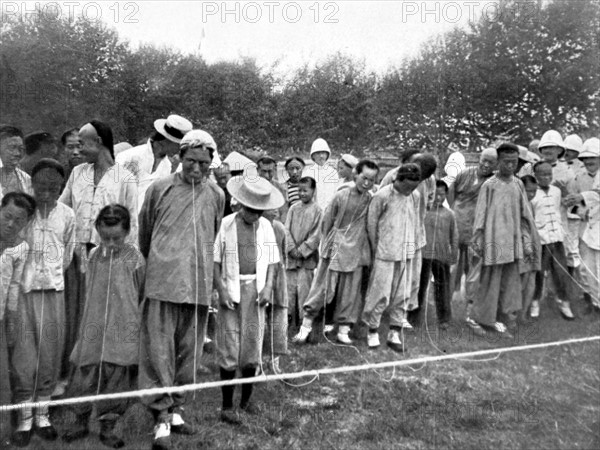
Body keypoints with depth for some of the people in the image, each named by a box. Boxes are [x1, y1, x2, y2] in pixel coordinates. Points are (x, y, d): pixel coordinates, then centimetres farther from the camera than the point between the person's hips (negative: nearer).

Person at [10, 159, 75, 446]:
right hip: (23, 290, -1)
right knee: (23, 354, 2)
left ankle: (42, 413, 21)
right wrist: (26, 274, 0)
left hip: (54, 291, 2)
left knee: (50, 353, 7)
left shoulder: (67, 215, 0)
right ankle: (25, 417, 15)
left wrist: (51, 274, 7)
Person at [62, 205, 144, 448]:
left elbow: (141, 294, 1)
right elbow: (89, 292, 14)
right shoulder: (93, 256, 4)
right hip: (94, 327, 3)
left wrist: (136, 325, 2)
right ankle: (81, 421, 28)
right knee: (84, 373, 8)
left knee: (117, 376, 4)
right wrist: (88, 321, 13)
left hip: (123, 330, -3)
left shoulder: (134, 258, -6)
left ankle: (108, 427, 20)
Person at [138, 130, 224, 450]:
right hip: (162, 282, -3)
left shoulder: (216, 195, 8)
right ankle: (161, 418, 8)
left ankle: (176, 409, 27)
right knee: (159, 351, -3)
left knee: (188, 351, 11)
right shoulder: (159, 189, 0)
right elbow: (144, 233, 12)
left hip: (199, 285, 3)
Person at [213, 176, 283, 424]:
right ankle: (227, 406, 13)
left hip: (256, 289, 3)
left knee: (253, 346, 10)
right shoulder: (226, 225, -5)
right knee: (229, 349, 0)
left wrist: (268, 287, -5)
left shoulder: (265, 226, 5)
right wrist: (221, 290, -11)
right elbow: (215, 260, -3)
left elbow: (272, 260, 8)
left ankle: (246, 399, 29)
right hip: (232, 289, -3)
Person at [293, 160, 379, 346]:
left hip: (356, 252, 2)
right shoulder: (341, 196, -6)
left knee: (350, 293, 8)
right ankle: (306, 326, 12)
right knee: (323, 288, 1)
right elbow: (326, 221, 2)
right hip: (334, 249, -2)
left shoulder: (372, 200, -1)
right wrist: (328, 242, 5)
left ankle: (343, 330, 20)